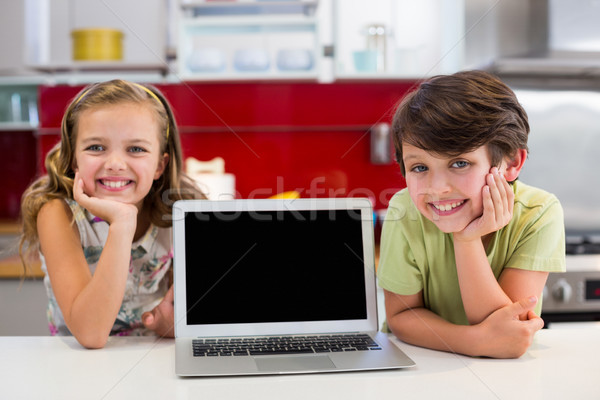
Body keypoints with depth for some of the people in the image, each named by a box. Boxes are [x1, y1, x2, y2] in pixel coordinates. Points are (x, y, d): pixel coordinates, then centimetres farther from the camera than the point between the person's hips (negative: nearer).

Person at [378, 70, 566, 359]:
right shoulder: (405, 214, -20)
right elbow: (400, 316, -14)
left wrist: (468, 240, -32)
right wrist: (476, 340, -31)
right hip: (421, 364, 0)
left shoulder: (538, 215, -20)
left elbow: (511, 330, -21)